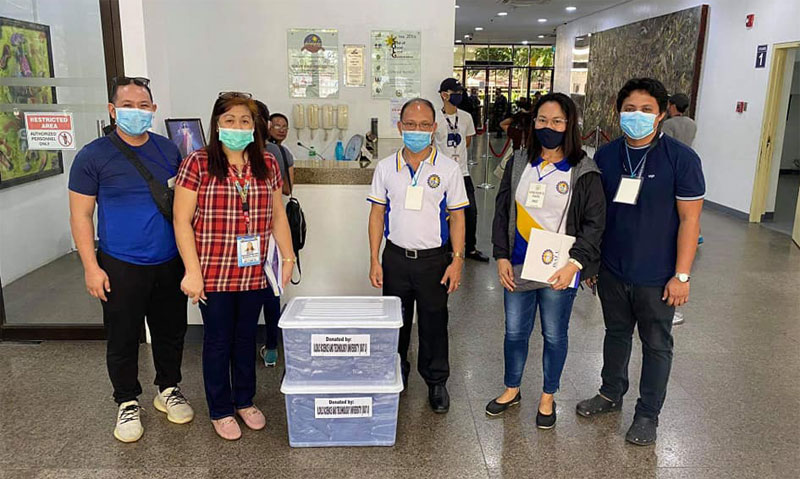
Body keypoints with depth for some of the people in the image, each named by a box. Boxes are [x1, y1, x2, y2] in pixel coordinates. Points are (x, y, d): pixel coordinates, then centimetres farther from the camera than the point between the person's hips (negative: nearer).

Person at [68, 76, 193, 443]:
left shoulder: (169, 150, 4)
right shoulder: (93, 156, -7)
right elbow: (80, 214, -5)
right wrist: (91, 267, -10)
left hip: (170, 262, 3)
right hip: (121, 268, -3)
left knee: (171, 331, 14)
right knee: (123, 340, 9)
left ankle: (168, 390, 35)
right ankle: (128, 403, 29)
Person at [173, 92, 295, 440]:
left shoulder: (267, 164, 4)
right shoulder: (197, 164, -9)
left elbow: (278, 216, 11)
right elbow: (182, 220, -9)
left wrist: (288, 257, 7)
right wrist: (192, 271, -12)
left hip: (254, 274, 4)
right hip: (214, 274, -3)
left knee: (246, 337, 17)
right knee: (218, 340, 10)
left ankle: (245, 401, 37)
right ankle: (221, 411, 29)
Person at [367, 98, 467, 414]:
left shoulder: (448, 169, -3)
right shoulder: (386, 167, 1)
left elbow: (457, 216, -1)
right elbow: (377, 214, 3)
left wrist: (457, 260, -7)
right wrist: (374, 260, -1)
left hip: (433, 259, -1)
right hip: (395, 257, 2)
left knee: (434, 322, 9)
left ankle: (436, 382, 27)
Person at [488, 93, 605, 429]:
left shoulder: (584, 171, -7)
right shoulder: (519, 163, 4)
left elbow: (594, 223, -6)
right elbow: (502, 211, 6)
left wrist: (575, 264, -18)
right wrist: (501, 256, -2)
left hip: (559, 272, -3)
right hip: (518, 267, 3)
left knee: (554, 335, 11)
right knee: (515, 331, 14)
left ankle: (548, 398, 33)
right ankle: (512, 390, 37)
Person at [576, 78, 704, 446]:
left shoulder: (681, 158, -12)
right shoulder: (606, 156, 0)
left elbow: (689, 218, -11)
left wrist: (681, 275, -13)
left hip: (656, 276, -3)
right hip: (612, 270, 4)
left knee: (656, 344, 12)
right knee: (616, 333, 20)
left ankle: (648, 414, 29)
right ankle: (611, 394, 40)